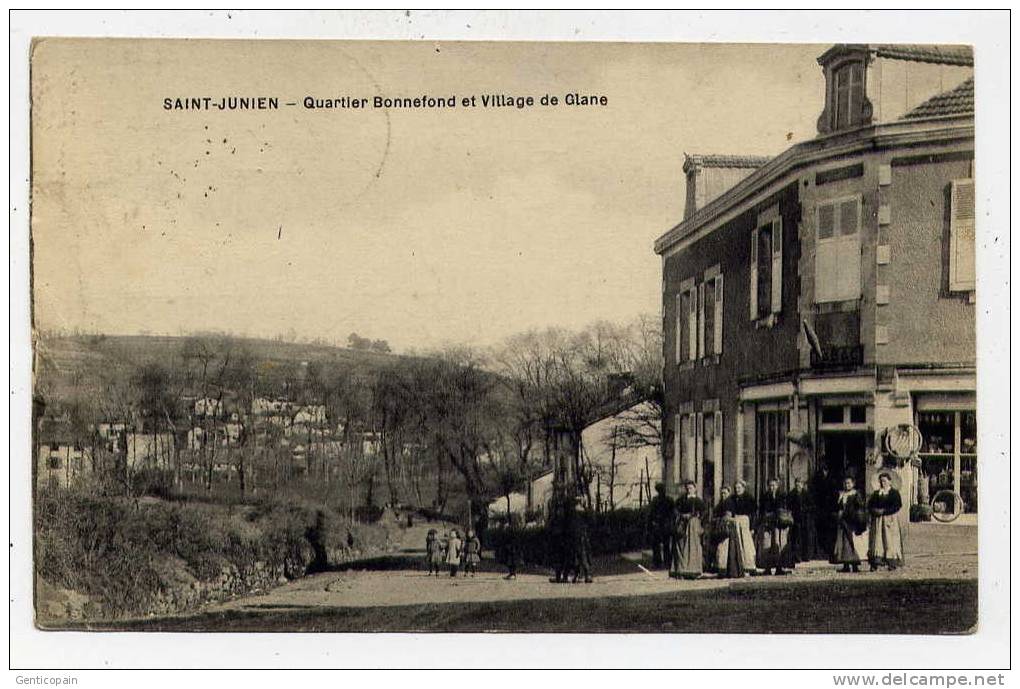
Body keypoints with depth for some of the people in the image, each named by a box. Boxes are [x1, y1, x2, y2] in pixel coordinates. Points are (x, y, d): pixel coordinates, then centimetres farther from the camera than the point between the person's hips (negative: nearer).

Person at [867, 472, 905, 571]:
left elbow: (897, 505, -9)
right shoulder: (876, 493, 16)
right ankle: (875, 563, -9)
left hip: (890, 520, -3)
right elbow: (870, 505, 11)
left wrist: (884, 511, -15)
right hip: (877, 521, 3)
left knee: (890, 540, -6)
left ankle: (892, 562, -4)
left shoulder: (894, 493, 3)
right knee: (877, 540, -4)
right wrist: (875, 511, -11)